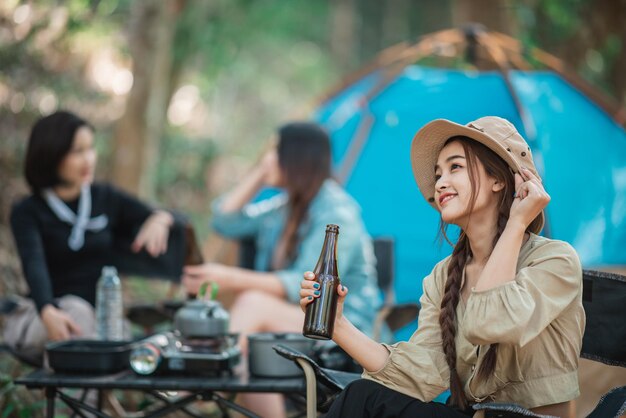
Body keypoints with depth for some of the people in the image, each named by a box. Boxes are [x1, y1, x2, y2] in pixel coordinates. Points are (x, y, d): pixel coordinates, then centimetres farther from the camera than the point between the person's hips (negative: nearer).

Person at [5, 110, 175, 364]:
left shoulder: (106, 199, 11)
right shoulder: (27, 213, 1)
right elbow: (34, 266, -20)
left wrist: (160, 219, -14)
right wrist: (48, 312, -41)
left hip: (101, 315, 3)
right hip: (42, 317, -2)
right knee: (77, 311, -36)